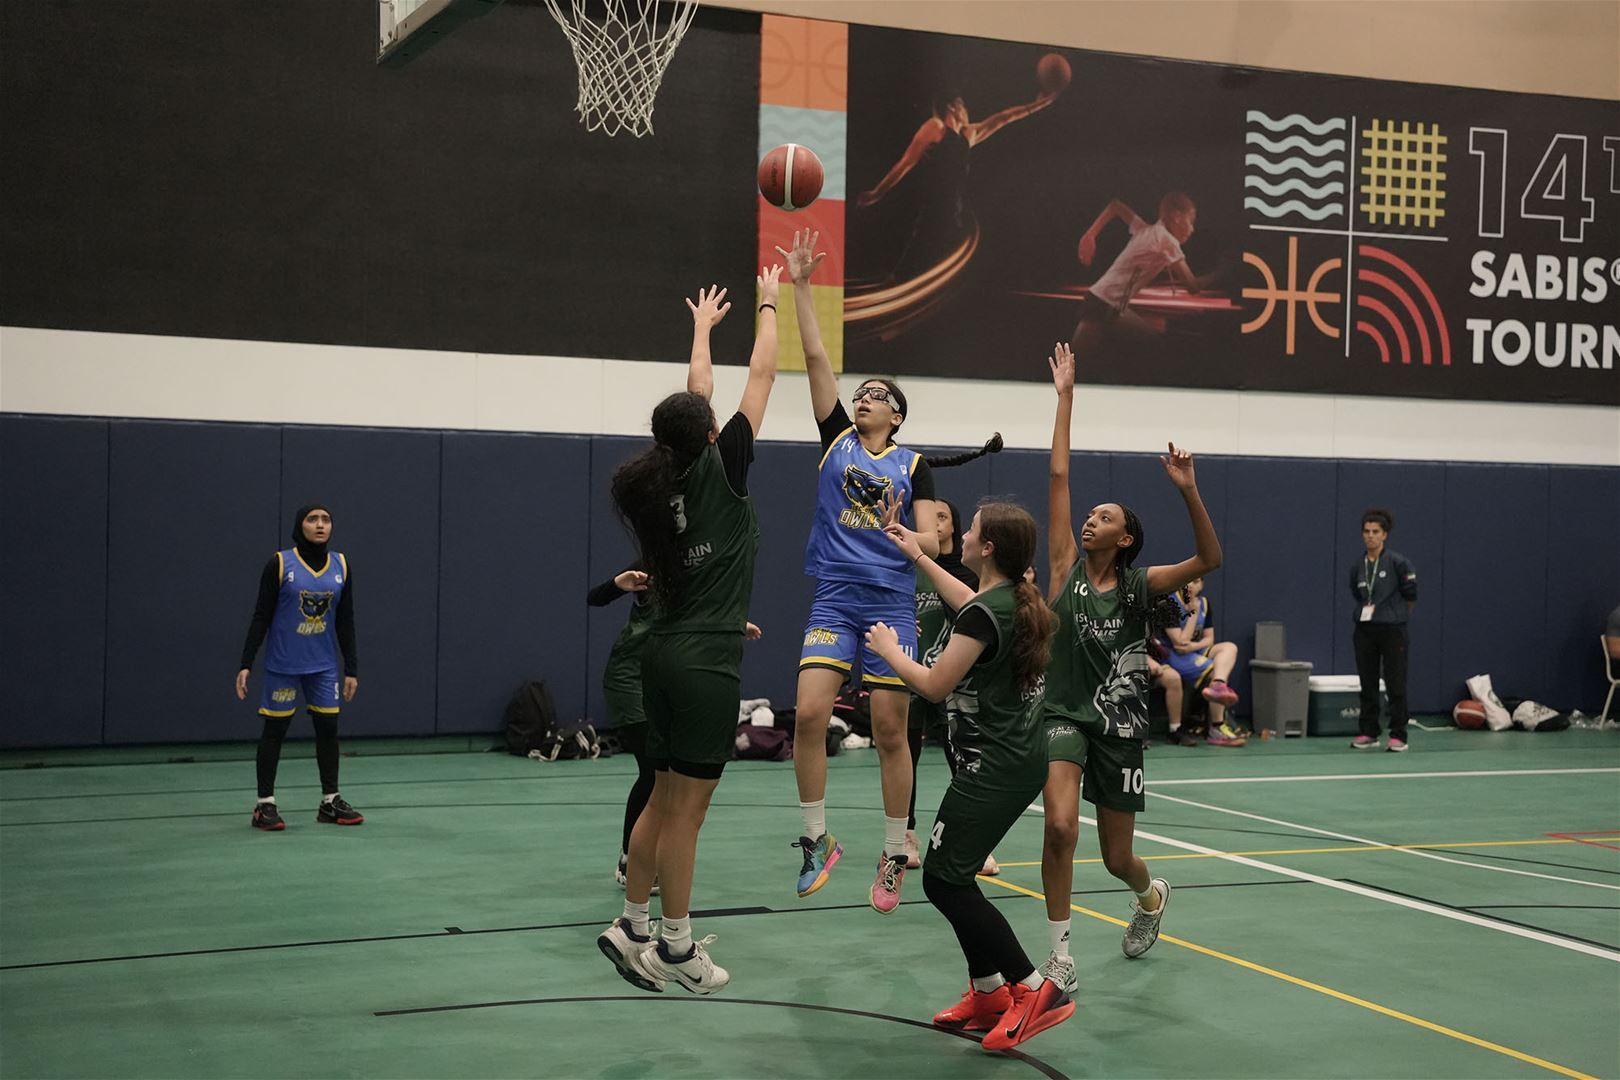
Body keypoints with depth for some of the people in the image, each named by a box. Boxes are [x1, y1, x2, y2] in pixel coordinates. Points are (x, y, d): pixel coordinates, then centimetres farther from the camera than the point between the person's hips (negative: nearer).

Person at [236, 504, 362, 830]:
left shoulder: (340, 565, 4)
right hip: (282, 665, -4)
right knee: (274, 730, 2)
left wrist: (352, 668, 7)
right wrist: (245, 665, -9)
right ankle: (265, 805, 11)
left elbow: (345, 621, 9)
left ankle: (331, 802, 17)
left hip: (324, 665, 4)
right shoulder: (280, 564, -7)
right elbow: (261, 617, -5)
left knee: (328, 729, 5)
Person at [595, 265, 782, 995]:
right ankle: (676, 948, 8)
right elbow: (760, 379, -1)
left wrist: (703, 326, 34)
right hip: (706, 661, -8)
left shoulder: (656, 479, 6)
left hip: (668, 652, 8)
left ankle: (632, 927, 20)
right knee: (685, 806, -1)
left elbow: (696, 394, 22)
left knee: (667, 799, 15)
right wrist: (768, 305, 12)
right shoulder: (719, 473, -10)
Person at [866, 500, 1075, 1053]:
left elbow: (934, 685, -15)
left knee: (943, 880, -5)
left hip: (996, 766, -10)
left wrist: (888, 650, 3)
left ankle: (1036, 990, -6)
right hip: (1024, 758, 10)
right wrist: (918, 557, 38)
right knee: (954, 876, 16)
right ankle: (988, 994, 20)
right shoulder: (1017, 598, 8)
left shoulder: (985, 614, -19)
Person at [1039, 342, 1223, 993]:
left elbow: (1209, 559, -17)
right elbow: (1059, 478, -4)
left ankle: (1152, 896, 49)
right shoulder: (1068, 568, 0)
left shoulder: (1138, 586, -2)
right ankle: (1059, 957, -11)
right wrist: (1065, 398, -6)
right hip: (1065, 716, 0)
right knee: (1060, 828, -26)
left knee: (1117, 859, 10)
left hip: (1119, 725, 0)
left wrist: (1188, 492, -28)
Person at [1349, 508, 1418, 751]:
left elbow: (1411, 596, 0)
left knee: (1395, 685, -2)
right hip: (1365, 630, 5)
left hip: (1392, 630, -4)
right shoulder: (1357, 567, 5)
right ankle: (1369, 733, 16)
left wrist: (1395, 615, 11)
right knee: (1367, 684, 8)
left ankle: (1398, 735, 3)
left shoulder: (1398, 562, -8)